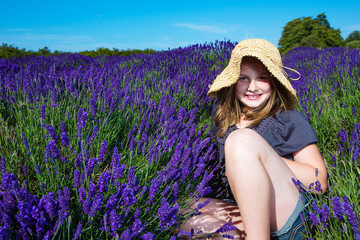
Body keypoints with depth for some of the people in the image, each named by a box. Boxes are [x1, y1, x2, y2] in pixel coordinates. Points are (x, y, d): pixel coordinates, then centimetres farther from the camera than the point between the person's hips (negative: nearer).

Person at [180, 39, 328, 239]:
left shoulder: (289, 121, -1)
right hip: (239, 214, 3)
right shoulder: (223, 116, 10)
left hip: (287, 221, -2)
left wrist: (263, 155, -14)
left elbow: (320, 182, -7)